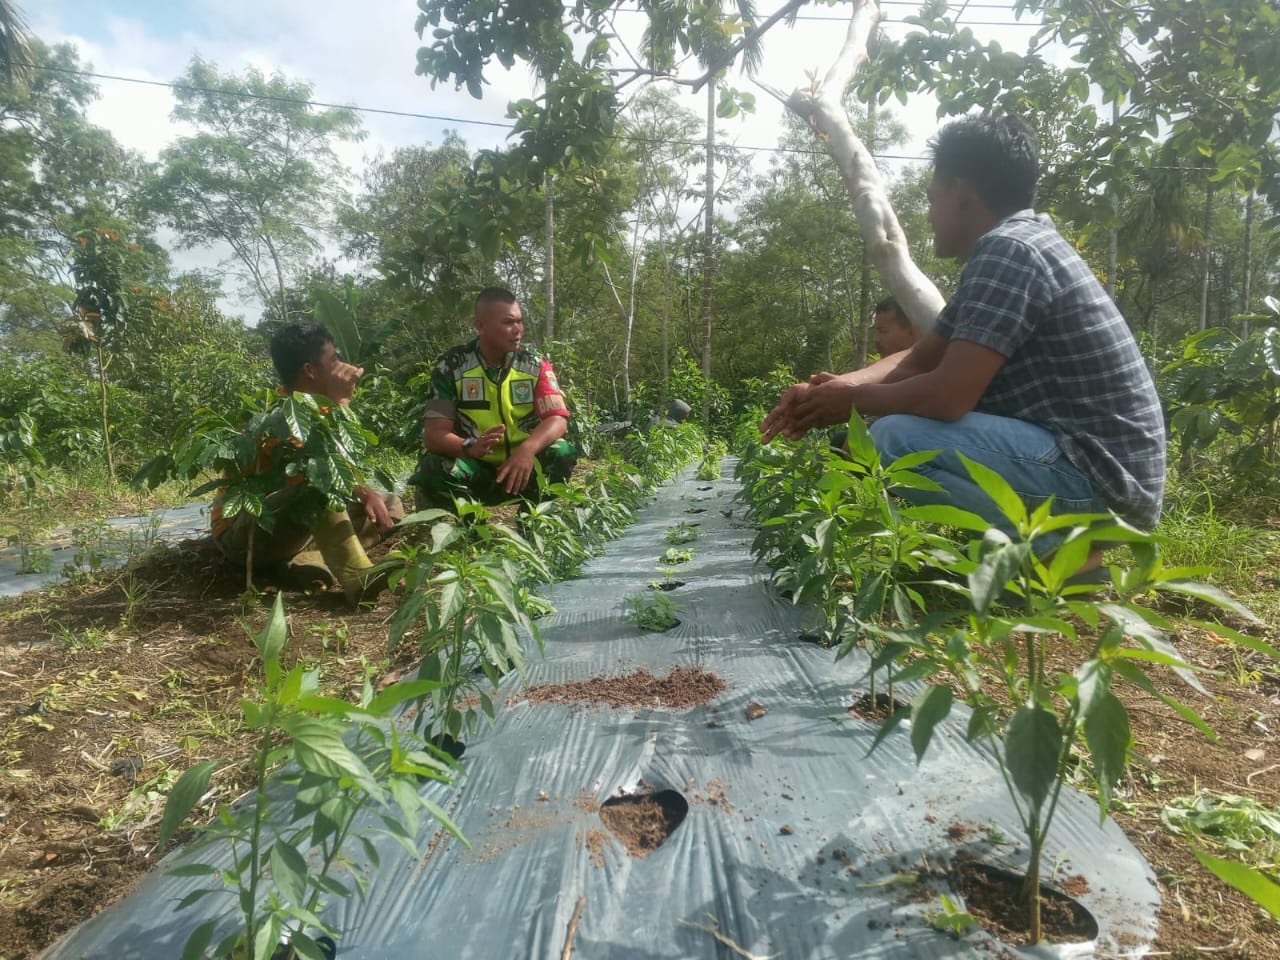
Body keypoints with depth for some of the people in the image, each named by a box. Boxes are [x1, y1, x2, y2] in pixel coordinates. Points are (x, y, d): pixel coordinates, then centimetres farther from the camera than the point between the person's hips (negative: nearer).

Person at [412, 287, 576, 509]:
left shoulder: (535, 364, -5)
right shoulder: (451, 366, -10)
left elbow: (557, 419, -15)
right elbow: (433, 434, -16)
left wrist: (527, 449, -38)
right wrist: (470, 447, -40)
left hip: (522, 464, 2)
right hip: (473, 467, -1)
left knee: (561, 454, -27)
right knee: (434, 468, -32)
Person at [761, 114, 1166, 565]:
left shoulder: (1008, 251, -17)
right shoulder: (1011, 250, 15)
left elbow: (947, 395, -25)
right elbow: (920, 359, 15)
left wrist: (853, 400, -7)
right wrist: (833, 388, 0)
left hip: (1102, 477, -10)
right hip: (1088, 462, 10)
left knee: (894, 439, -22)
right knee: (906, 418, 17)